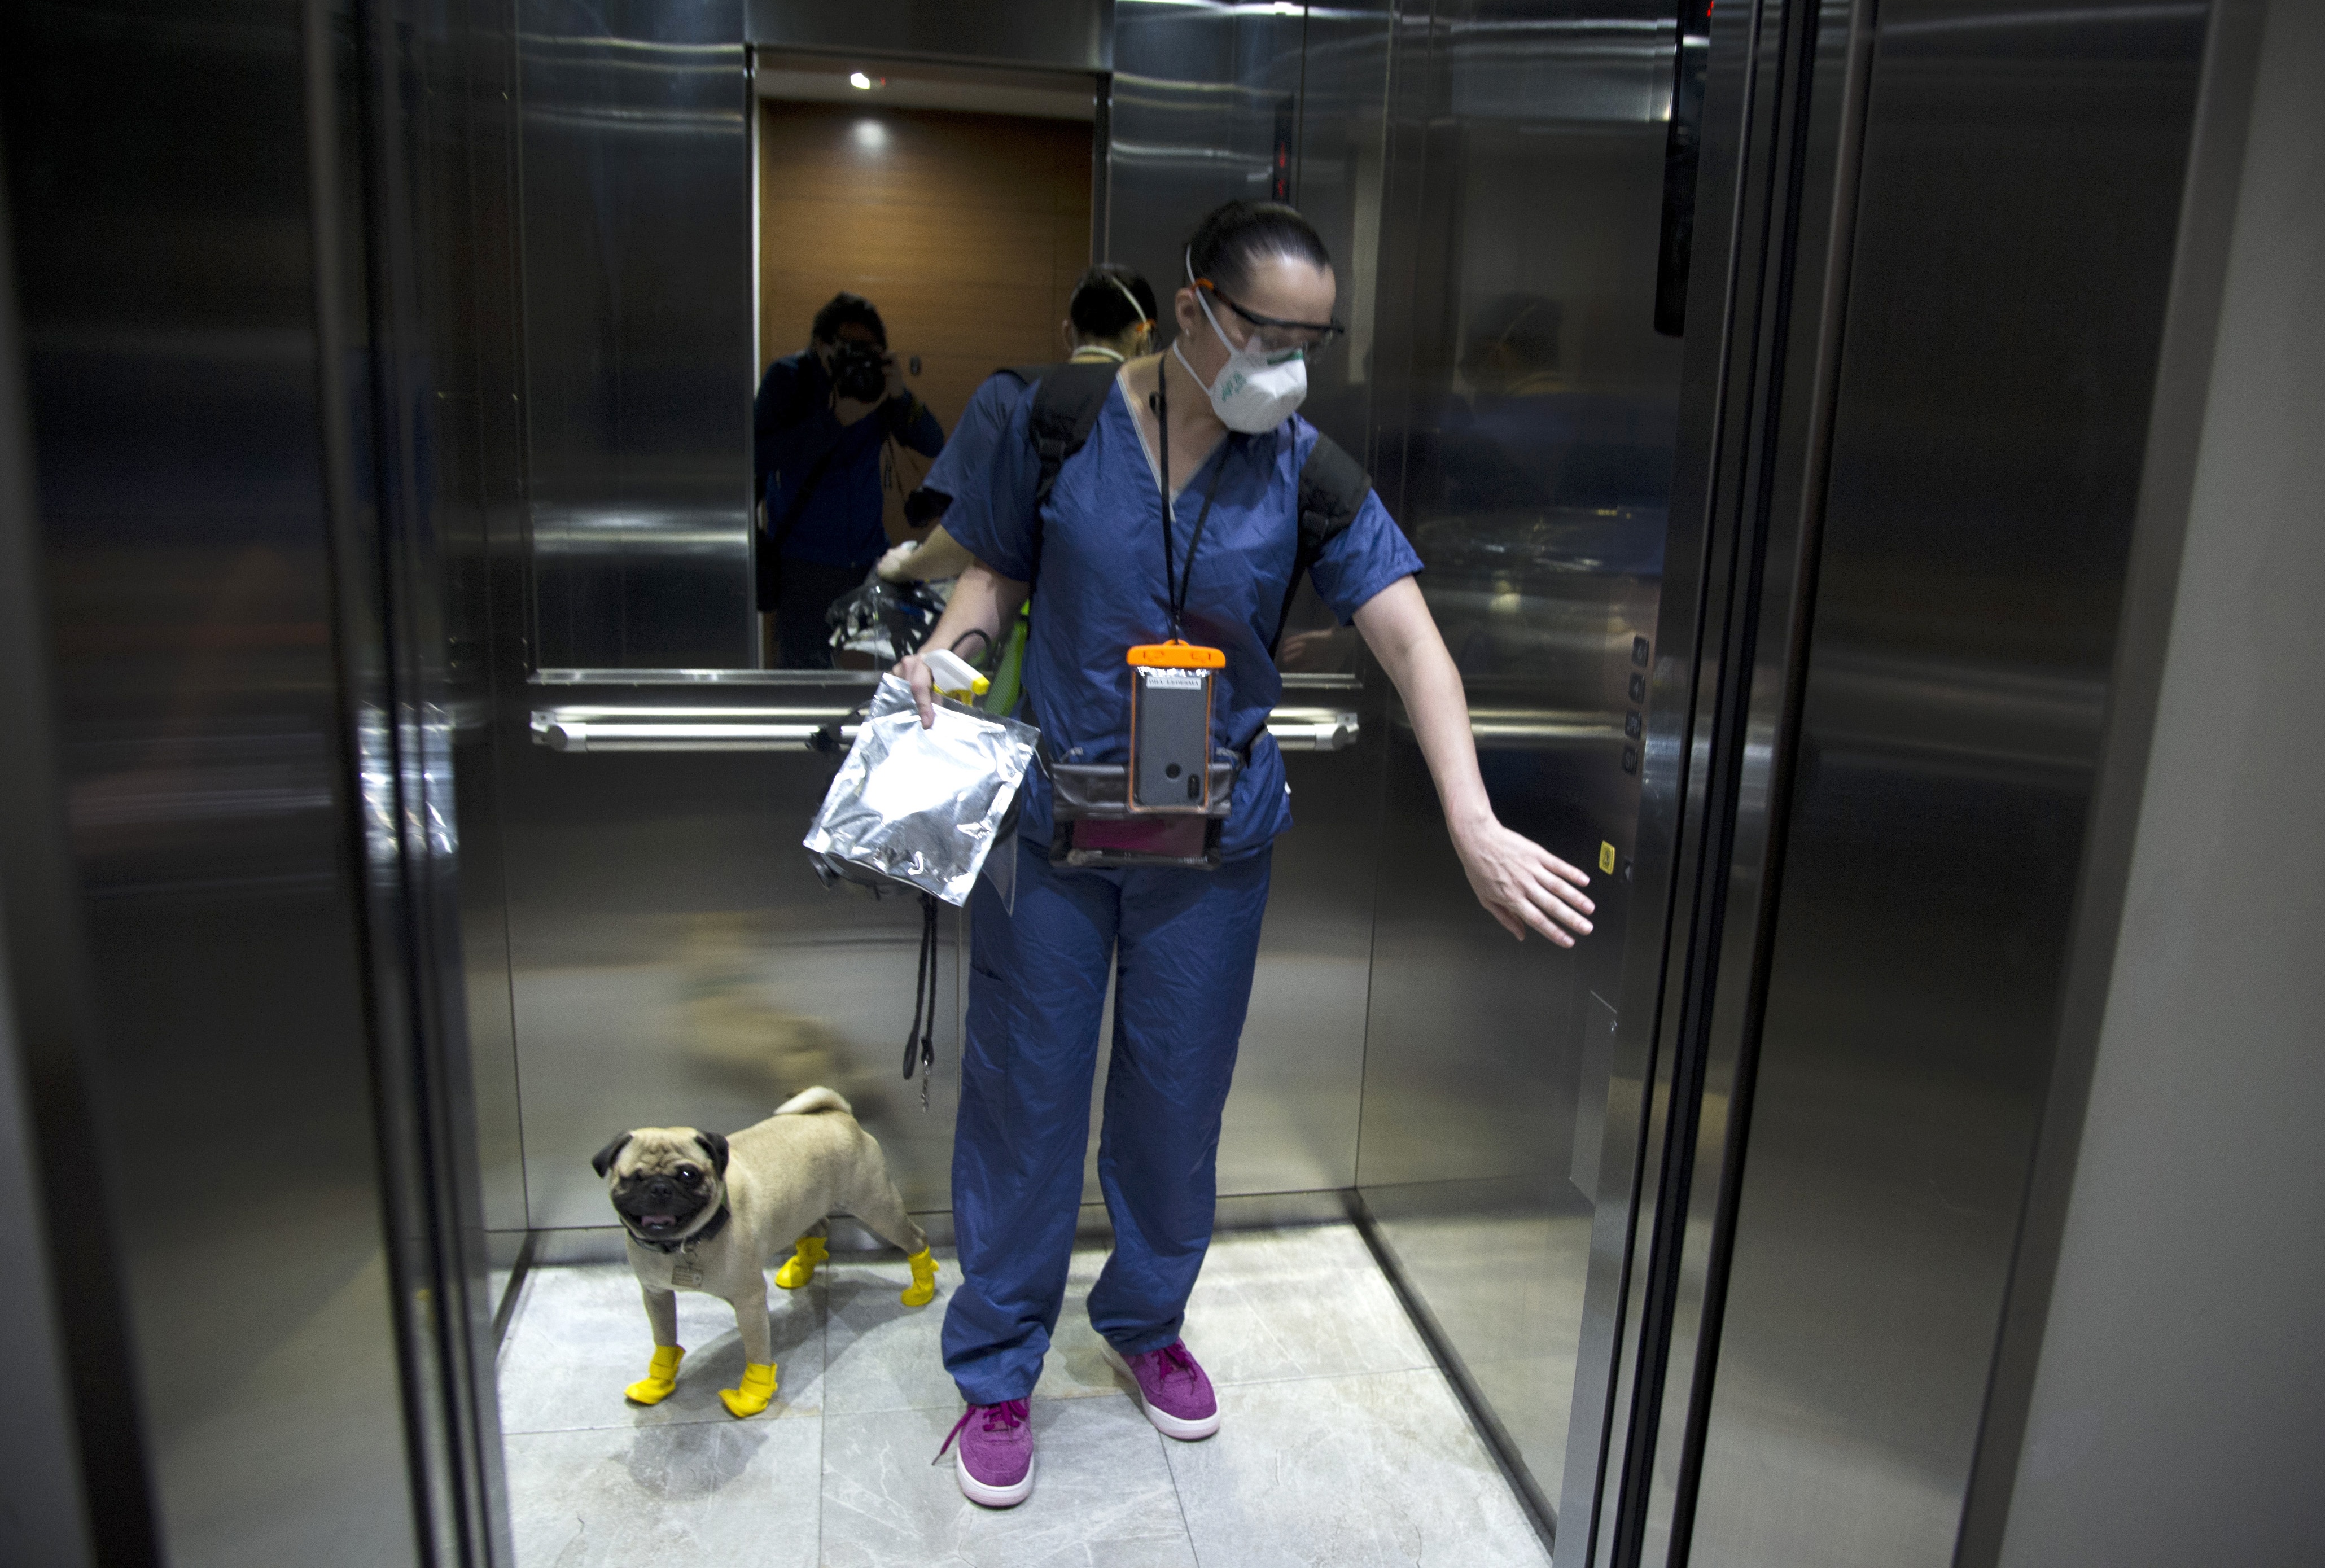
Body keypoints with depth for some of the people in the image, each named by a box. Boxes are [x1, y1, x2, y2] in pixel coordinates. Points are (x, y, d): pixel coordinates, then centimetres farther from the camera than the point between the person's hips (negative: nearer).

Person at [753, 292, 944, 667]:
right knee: (806, 673, -6)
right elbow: (758, 456, -18)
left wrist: (902, 399, -17)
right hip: (805, 563, -4)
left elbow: (934, 446, 0)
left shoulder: (878, 381, 5)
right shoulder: (788, 377, -5)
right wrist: (836, 420, -23)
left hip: (870, 555, 4)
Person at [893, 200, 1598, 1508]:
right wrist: (943, 653, -17)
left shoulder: (1304, 468, -7)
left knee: (1178, 1095, 14)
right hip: (1052, 816, -1)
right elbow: (998, 570, 5)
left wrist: (1477, 827, -25)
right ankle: (998, 1371, 28)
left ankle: (1148, 1321, 41)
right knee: (1025, 1094, 7)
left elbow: (1408, 636, -15)